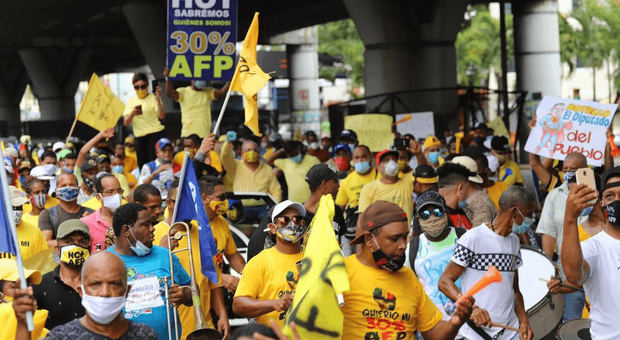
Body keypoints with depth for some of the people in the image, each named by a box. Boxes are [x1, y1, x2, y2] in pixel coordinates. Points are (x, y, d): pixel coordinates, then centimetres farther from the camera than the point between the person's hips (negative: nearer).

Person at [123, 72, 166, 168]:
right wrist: (132, 114, -15)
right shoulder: (131, 101, 11)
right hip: (139, 136, 4)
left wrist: (158, 99, -26)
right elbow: (126, 123, 4)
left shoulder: (153, 98, -1)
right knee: (142, 164, 5)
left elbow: (161, 116, -16)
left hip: (155, 133, -4)